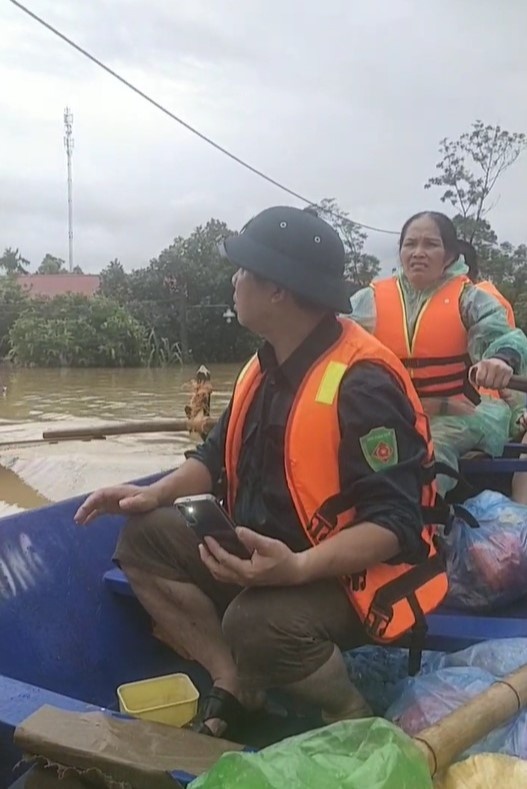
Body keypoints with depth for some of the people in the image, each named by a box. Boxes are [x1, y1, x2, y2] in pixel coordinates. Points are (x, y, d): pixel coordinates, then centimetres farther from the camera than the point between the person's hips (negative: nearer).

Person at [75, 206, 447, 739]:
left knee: (256, 621, -37)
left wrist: (298, 568, -40)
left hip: (355, 574, -8)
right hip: (268, 553, 9)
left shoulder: (362, 383, -25)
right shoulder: (266, 366, 3)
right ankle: (233, 688, -1)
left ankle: (354, 726, -5)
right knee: (144, 538, 0)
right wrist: (155, 494, -2)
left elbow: (396, 525, -28)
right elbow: (220, 455, 14)